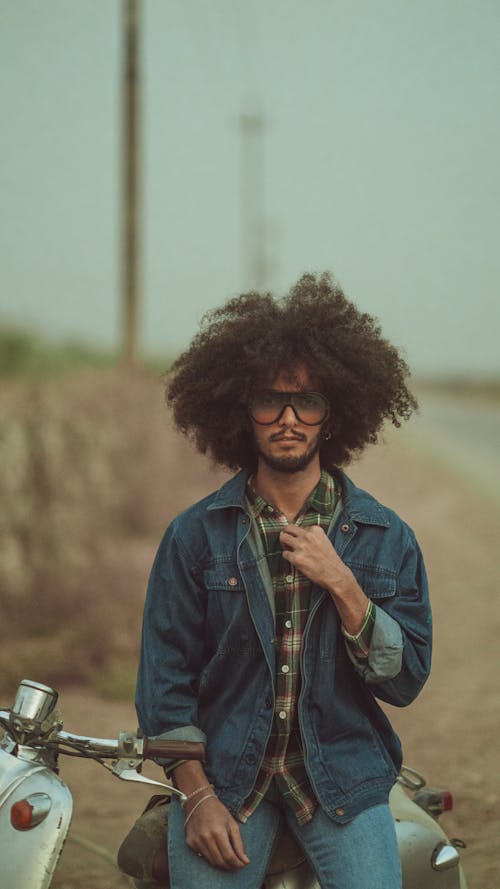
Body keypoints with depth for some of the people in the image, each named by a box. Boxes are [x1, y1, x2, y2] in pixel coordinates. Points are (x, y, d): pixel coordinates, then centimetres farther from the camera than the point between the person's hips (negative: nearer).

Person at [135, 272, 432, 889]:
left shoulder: (387, 539, 5)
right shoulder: (195, 535, 3)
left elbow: (405, 682, 0)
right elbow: (165, 677, 1)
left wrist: (341, 584, -12)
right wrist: (199, 797, -9)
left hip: (342, 777, 0)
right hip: (223, 772, 0)